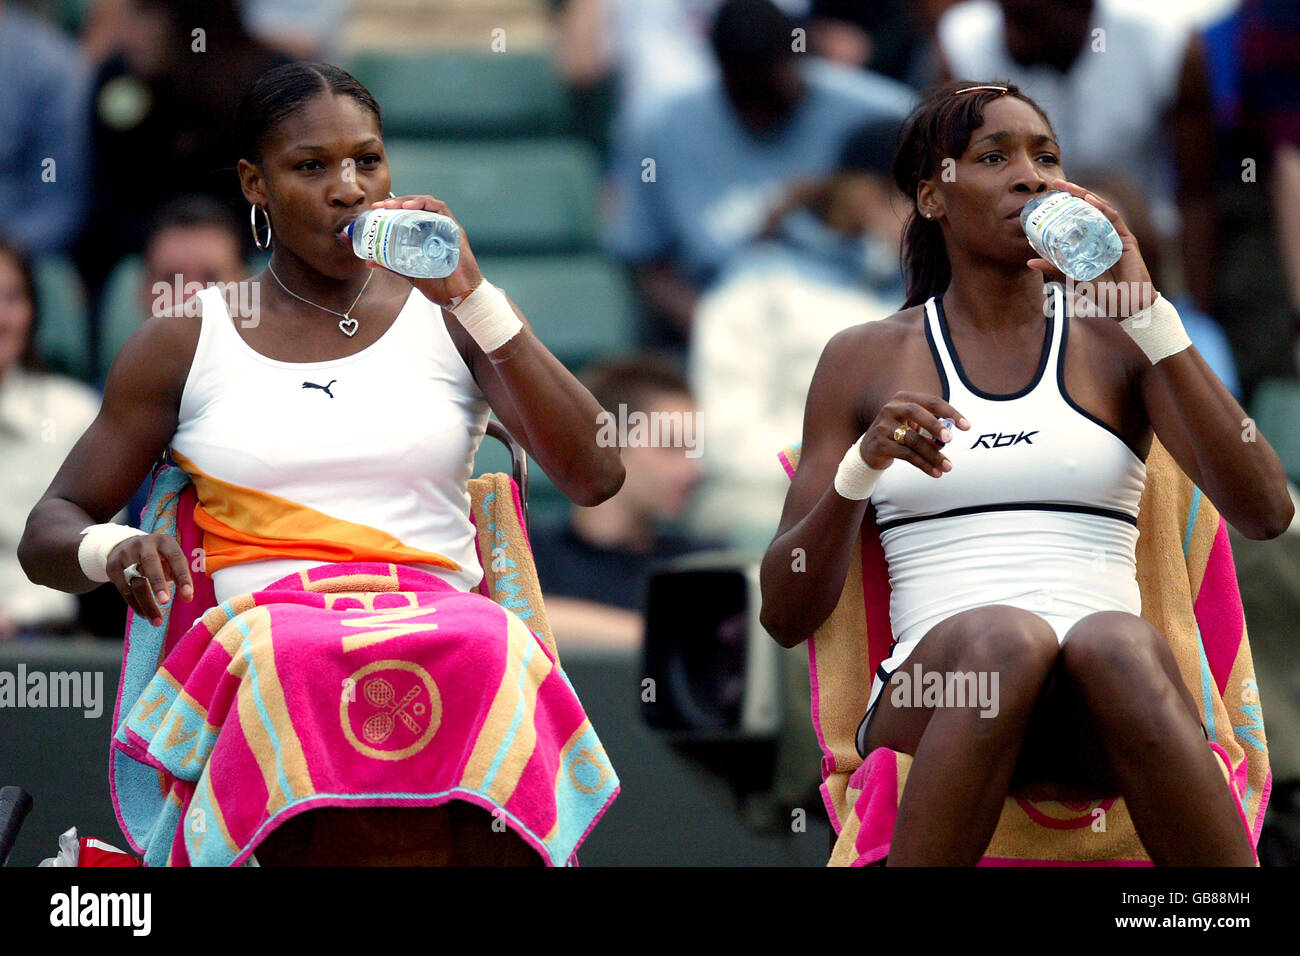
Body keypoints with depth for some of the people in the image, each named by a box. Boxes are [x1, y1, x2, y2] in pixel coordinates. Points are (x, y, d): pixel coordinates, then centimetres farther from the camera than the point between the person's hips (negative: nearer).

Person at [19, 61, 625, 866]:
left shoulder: (447, 318, 16)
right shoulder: (184, 343, 16)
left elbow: (596, 476, 3)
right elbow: (46, 535, 17)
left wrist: (472, 296, -3)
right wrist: (113, 551, -9)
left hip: (440, 618, 1)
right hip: (263, 639, -1)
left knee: (486, 657, -37)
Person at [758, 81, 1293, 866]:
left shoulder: (1114, 344, 15)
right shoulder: (866, 359, 15)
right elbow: (786, 615, 10)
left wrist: (1146, 308, -6)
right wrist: (863, 467, -9)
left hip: (1101, 732, 1)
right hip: (936, 720, 0)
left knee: (1119, 646, -36)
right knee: (1004, 638, -36)